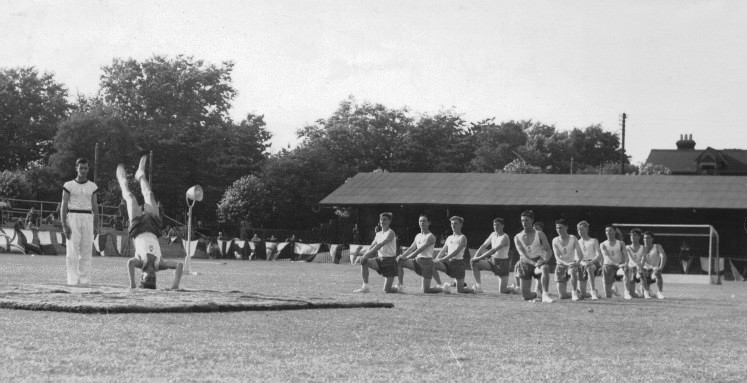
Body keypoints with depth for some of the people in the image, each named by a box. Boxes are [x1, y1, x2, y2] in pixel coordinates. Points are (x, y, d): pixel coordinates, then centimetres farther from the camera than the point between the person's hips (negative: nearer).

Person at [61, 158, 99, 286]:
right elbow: (63, 206, 0)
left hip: (88, 219, 3)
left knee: (87, 251, -1)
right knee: (72, 251, -7)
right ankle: (72, 280, -7)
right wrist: (64, 225, -9)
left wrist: (96, 226, 6)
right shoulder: (69, 185, 3)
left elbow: (95, 207, 12)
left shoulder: (92, 187, 11)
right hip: (73, 217, -3)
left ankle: (85, 280, 2)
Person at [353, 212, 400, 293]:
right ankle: (365, 287, -16)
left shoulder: (390, 233, -12)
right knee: (364, 261, -21)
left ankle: (397, 288, 26)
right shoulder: (378, 234, 11)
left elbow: (380, 245, -22)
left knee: (387, 290, -10)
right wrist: (364, 256, -13)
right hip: (380, 259, 6)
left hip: (390, 261, -6)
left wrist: (367, 254, -29)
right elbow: (372, 246, 7)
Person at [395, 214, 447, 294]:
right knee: (399, 262, -13)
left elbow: (420, 250, -18)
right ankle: (400, 286, -9)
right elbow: (411, 248, 14)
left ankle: (443, 288, 16)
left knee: (425, 290, -10)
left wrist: (406, 258, -21)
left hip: (426, 262, -7)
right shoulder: (418, 236, 15)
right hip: (417, 260, 7)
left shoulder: (430, 236, -10)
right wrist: (402, 256, -4)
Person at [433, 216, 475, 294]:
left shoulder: (462, 238, -5)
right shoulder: (449, 238, 17)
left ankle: (472, 289, 30)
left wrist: (442, 259, -25)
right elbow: (443, 251, 14)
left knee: (460, 290, -5)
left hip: (458, 263, -6)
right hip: (448, 262, 6)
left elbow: (456, 252, -17)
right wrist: (436, 259, -7)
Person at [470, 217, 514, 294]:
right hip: (492, 260, 7)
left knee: (503, 291, -10)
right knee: (475, 264, -16)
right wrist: (475, 257, -6)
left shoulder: (504, 237, -20)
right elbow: (484, 246, 9)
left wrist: (479, 258, -30)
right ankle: (478, 287, -10)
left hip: (503, 263, -7)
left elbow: (493, 251, -27)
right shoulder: (493, 235, 4)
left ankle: (513, 290, 25)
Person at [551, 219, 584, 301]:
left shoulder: (573, 239, -3)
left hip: (572, 264, -1)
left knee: (573, 271, -43)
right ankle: (575, 293, 24)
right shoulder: (555, 241, 0)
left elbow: (580, 254, -5)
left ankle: (574, 292, -30)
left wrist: (577, 262, -27)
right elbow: (557, 257, -8)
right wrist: (566, 263, -27)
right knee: (562, 296, -9)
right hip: (561, 265, 1)